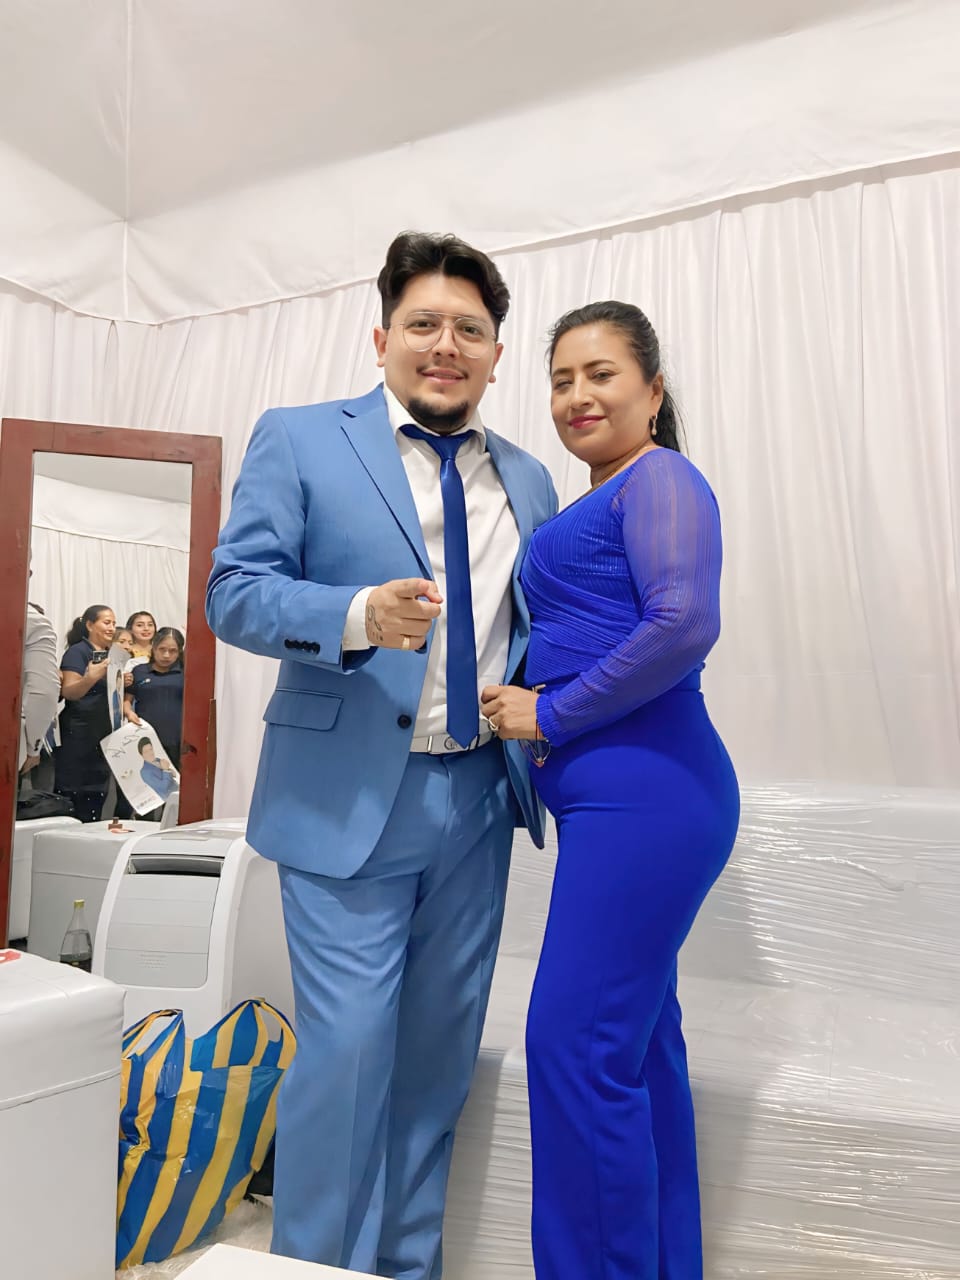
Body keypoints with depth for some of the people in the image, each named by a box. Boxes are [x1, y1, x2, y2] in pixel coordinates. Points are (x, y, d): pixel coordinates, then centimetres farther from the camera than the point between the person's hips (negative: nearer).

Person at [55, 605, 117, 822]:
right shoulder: (77, 652, -7)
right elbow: (68, 692, -18)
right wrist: (91, 677, -36)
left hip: (104, 735, 7)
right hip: (79, 735, -7)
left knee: (97, 798, 8)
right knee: (74, 799, -6)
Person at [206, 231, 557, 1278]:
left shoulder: (526, 481, 13)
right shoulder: (299, 441, 1)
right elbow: (234, 591, -7)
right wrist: (358, 614, -24)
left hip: (478, 800, 5)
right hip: (349, 795, -4)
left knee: (440, 1050, 14)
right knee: (347, 1048, -2)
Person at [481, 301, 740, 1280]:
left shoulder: (659, 478, -6)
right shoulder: (592, 508, 21)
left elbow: (686, 623, -21)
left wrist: (552, 715, -15)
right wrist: (522, 704, 9)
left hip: (645, 793, -10)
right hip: (615, 796, 10)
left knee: (576, 1043, -7)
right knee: (636, 1039, 16)